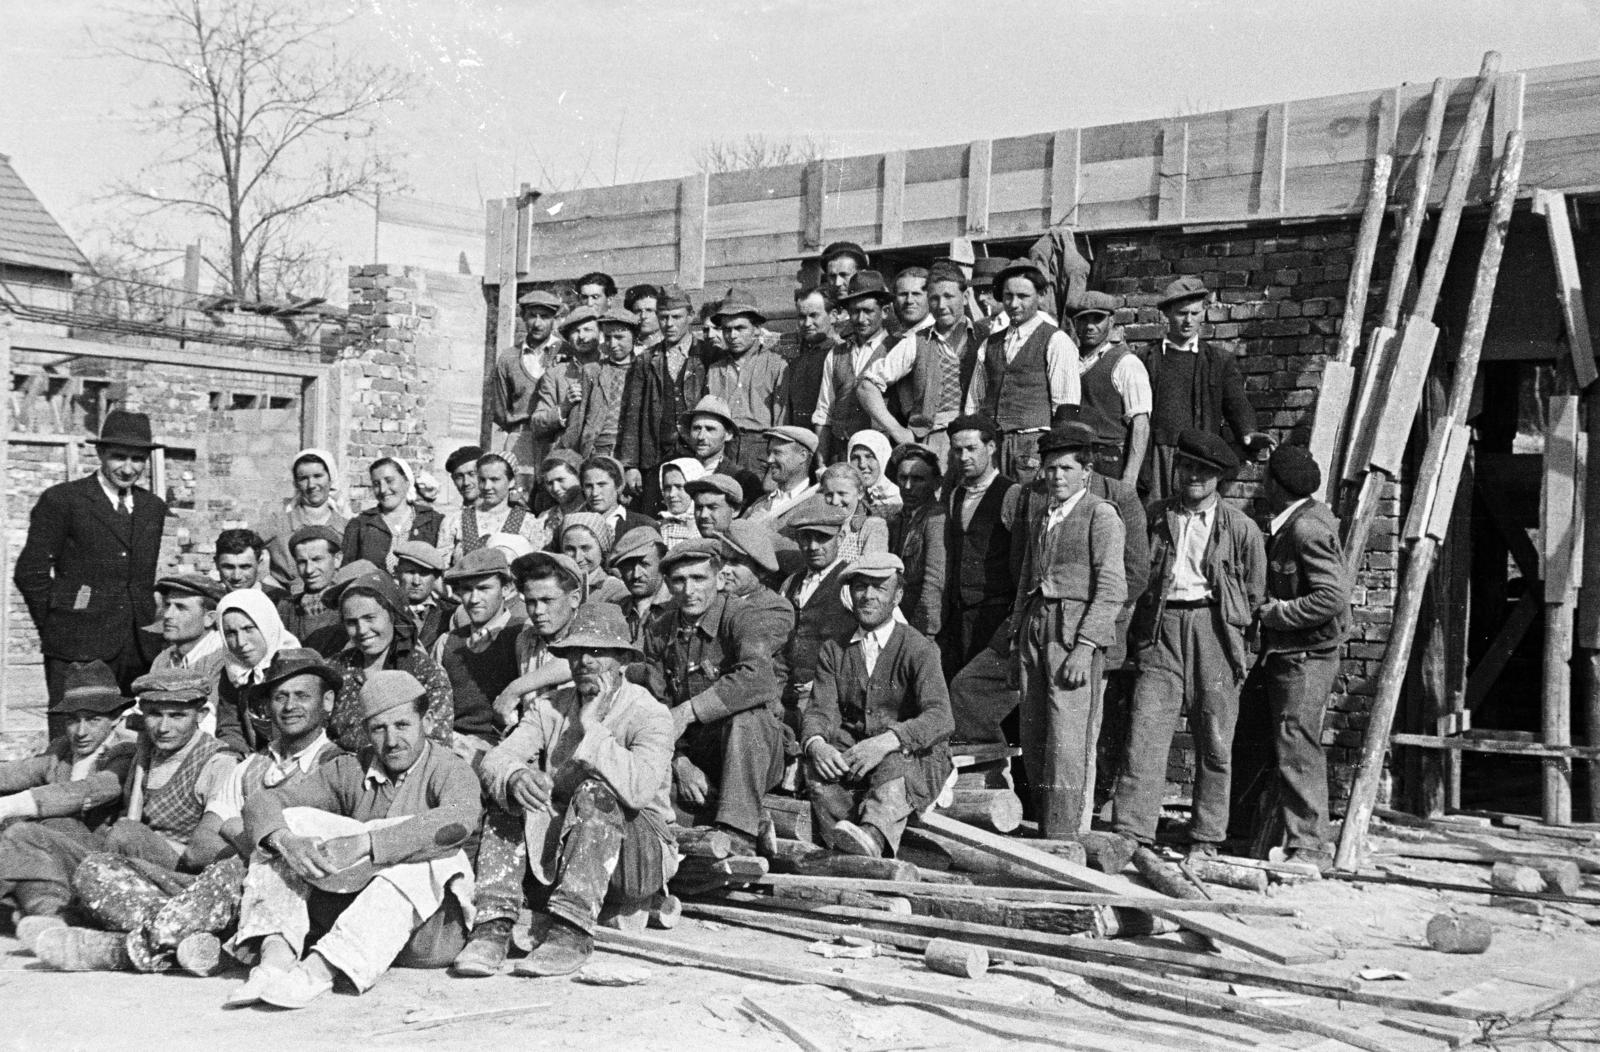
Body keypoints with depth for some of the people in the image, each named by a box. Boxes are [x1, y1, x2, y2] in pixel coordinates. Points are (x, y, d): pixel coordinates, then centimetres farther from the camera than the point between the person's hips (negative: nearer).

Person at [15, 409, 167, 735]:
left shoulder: (153, 507, 16)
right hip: (78, 647, -5)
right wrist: (55, 627, -2)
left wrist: (146, 628, 13)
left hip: (138, 647, 5)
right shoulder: (61, 500, -2)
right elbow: (30, 572, -2)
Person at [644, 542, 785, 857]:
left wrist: (687, 712, -30)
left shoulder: (739, 620, -13)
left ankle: (738, 835, -34)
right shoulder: (659, 632, 5)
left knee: (746, 715, -36)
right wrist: (680, 763, -18)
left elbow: (760, 680, -34)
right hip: (692, 753, 5)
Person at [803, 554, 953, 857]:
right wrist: (816, 744, -27)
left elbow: (940, 719, -19)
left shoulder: (919, 648, -5)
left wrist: (886, 742, -36)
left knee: (894, 767, -38)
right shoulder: (833, 651, 11)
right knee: (817, 771, -27)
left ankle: (872, 837, -65)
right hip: (851, 757, 4)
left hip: (917, 759, -4)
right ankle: (846, 856, -40)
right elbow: (819, 711, -1)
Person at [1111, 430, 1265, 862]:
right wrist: (1138, 630, 10)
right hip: (1161, 630, 1)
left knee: (1215, 742, 3)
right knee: (1145, 729, -9)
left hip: (1214, 628, -1)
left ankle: (1205, 842, 13)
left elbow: (1254, 592, 12)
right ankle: (1130, 835, -10)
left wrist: (1225, 625, 8)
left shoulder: (1240, 527, 4)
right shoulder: (1153, 517, 9)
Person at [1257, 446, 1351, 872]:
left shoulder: (1307, 529, -17)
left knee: (1297, 750, -9)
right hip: (1285, 655, 10)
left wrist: (1275, 613, -17)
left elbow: (1333, 596, -24)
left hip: (1306, 657, -10)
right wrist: (1272, 609, 10)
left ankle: (1308, 847, -5)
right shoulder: (1289, 525, 14)